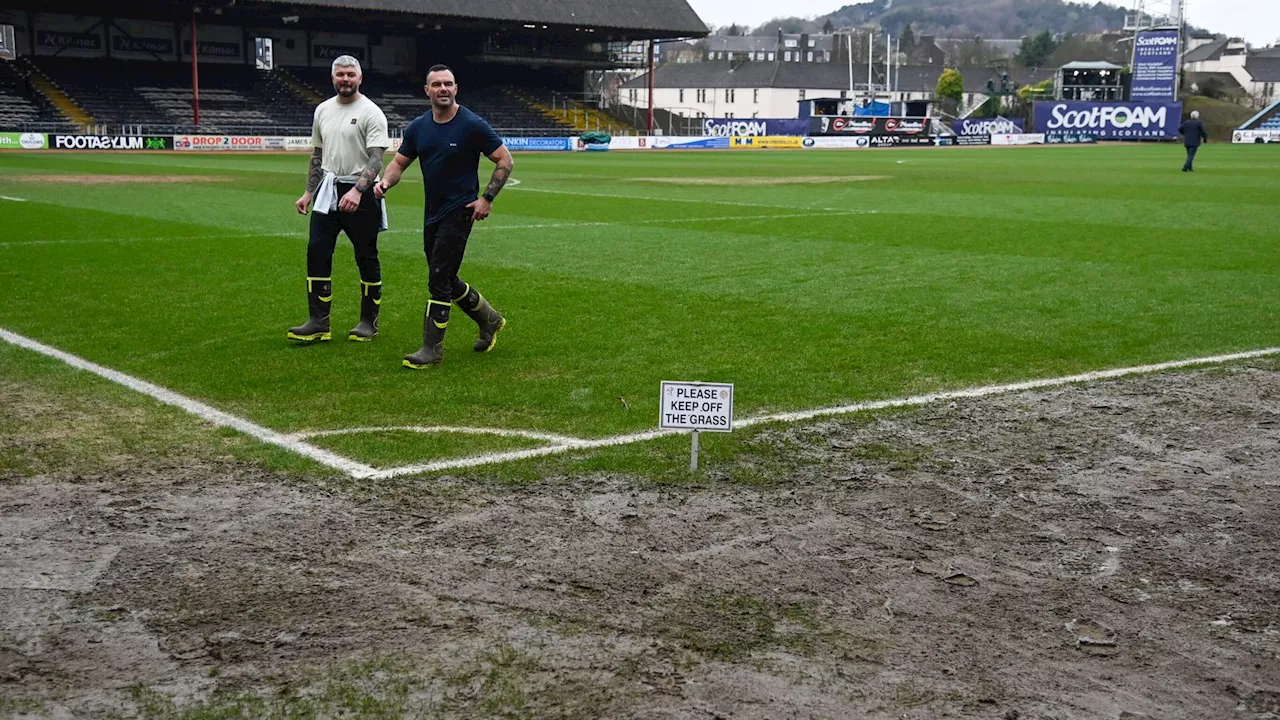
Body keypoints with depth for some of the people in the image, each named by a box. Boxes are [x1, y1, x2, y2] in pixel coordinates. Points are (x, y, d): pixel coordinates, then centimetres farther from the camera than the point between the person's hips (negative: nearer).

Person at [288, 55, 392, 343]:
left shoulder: (371, 112, -9)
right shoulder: (323, 110, 12)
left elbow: (376, 159, -17)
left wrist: (357, 191, -30)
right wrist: (309, 193, 16)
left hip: (360, 192, -6)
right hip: (327, 190, 6)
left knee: (366, 257, 3)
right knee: (317, 252, -2)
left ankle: (369, 322, 15)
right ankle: (318, 324, 2)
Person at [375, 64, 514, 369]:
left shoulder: (472, 125, -11)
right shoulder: (418, 127, 5)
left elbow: (505, 160, -6)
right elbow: (400, 163, 12)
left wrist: (487, 198, -12)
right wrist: (385, 182, -10)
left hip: (459, 213, -7)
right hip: (433, 214, 7)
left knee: (439, 280, -10)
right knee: (446, 281, 15)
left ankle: (432, 349, -1)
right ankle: (490, 320, 37)